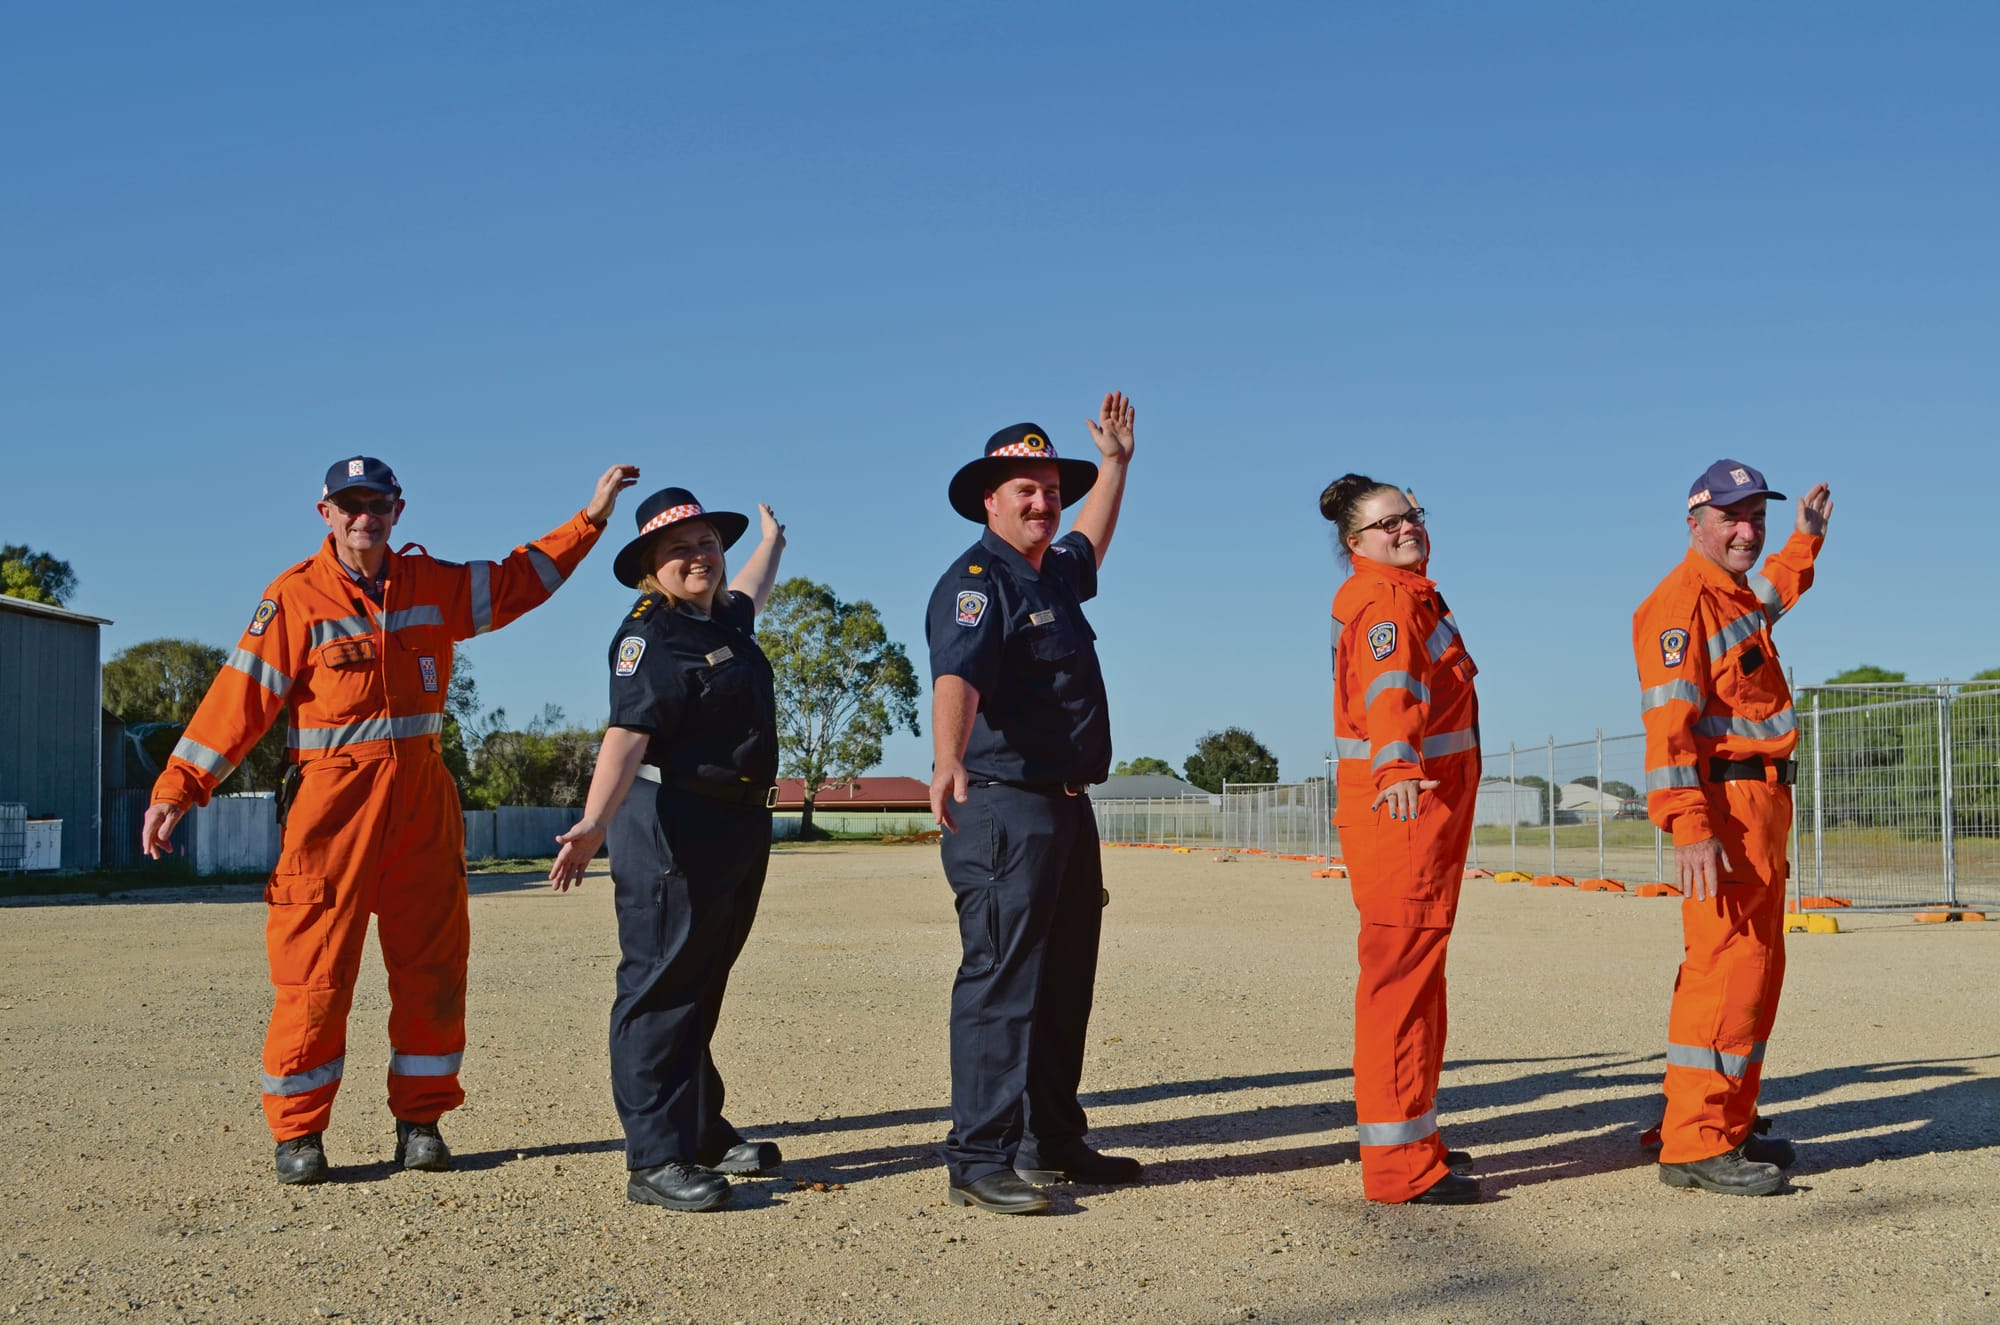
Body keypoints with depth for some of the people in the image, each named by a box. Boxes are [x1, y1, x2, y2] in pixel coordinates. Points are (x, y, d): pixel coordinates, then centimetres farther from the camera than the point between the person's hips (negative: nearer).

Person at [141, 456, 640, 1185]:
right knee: (315, 967, -5)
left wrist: (591, 517, 15)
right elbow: (240, 695, -7)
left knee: (432, 961, 7)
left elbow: (521, 578, 20)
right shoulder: (295, 597, -4)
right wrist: (176, 788, -11)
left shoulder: (433, 584, 10)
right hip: (332, 797, -5)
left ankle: (420, 1119, 19)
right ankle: (297, 1131, 7)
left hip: (422, 794, 5)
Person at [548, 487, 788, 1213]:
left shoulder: (725, 618, 15)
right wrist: (594, 822, -39)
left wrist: (771, 541, 61)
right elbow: (626, 735, -26)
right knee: (660, 988, -7)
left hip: (739, 827, 9)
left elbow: (748, 592, 41)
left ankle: (702, 1133, 25)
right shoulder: (649, 635, -12)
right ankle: (655, 1159, -6)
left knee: (702, 988, 16)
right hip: (671, 830, -9)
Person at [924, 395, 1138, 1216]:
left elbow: (1092, 544, 42)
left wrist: (1115, 462, 47)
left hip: (1067, 807, 10)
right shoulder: (977, 582, -13)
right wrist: (948, 762, -48)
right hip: (1002, 807, -10)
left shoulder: (1055, 572, 16)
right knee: (1002, 978, -11)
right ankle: (979, 1159, -9)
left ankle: (1051, 1141, 25)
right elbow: (956, 677, -31)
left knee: (1065, 982, 15)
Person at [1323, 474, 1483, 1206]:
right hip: (1402, 806, -11)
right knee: (1400, 968, -12)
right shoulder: (1384, 600, -14)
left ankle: (1412, 1137, 29)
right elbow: (1389, 685, -34)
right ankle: (1398, 1164, -13)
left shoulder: (1414, 594, 18)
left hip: (1429, 803, 11)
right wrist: (1400, 767, -51)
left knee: (1416, 972, 17)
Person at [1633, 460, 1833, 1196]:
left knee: (1757, 965, 15)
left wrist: (1805, 538, 43)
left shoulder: (1735, 595, 18)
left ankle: (1729, 1127, 23)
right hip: (1724, 804, -11)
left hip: (1763, 802, 11)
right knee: (1727, 964, -15)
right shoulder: (1683, 601, -13)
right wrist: (1689, 829, -31)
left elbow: (1773, 598, 47)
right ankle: (1693, 1146, -14)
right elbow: (1668, 720, -23)